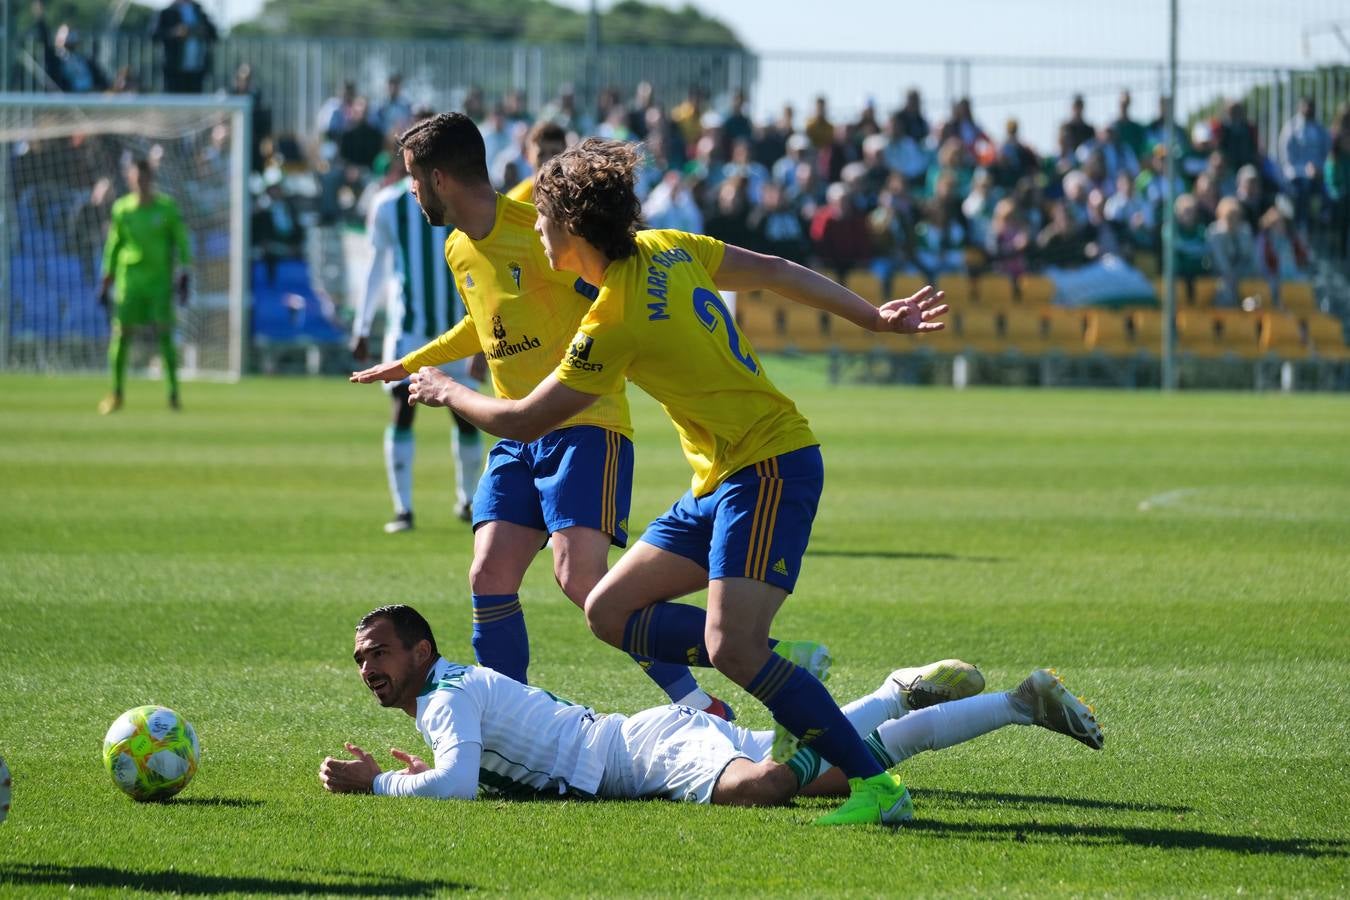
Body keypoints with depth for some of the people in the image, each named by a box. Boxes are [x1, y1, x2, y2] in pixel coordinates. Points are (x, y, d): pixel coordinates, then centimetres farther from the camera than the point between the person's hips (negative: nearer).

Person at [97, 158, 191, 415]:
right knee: (120, 334, -3)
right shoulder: (122, 209, 6)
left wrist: (183, 275, -5)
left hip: (160, 280, -2)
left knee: (164, 334, -8)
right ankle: (117, 393, 7)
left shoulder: (167, 207, 0)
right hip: (128, 279, 2)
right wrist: (106, 282, 12)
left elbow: (181, 242, 3)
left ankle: (173, 393, -3)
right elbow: (113, 246, 14)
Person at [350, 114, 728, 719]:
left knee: (580, 577, -21)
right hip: (519, 437, 8)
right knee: (489, 578, -4)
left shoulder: (537, 227, -14)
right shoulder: (459, 251, 12)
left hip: (584, 426, -8)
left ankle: (697, 704, -13)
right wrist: (409, 365, 41)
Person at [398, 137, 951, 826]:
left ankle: (874, 785, -18)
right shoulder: (666, 250, 4)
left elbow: (523, 422, -10)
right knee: (610, 612, 6)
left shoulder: (617, 322, -20)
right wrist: (878, 319, 21)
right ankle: (782, 663, 8)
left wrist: (449, 393, 9)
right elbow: (776, 272, 12)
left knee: (729, 647, -22)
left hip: (769, 468, -10)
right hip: (720, 478, 10)